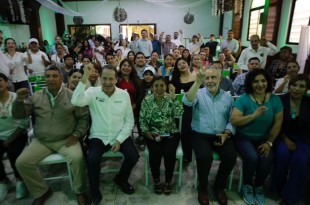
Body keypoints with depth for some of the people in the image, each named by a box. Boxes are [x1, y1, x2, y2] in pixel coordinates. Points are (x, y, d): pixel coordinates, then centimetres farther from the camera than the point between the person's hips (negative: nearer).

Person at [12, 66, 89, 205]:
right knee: (22, 162, -13)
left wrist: (76, 134, -11)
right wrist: (19, 100, -13)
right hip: (41, 141, 4)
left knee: (77, 158, -28)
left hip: (66, 140, -3)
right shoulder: (35, 97, 6)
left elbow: (83, 117, 0)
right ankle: (42, 192, 11)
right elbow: (18, 115, 5)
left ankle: (80, 191, -1)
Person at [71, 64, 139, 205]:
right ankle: (95, 193, 4)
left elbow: (129, 121, -1)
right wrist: (84, 78, -31)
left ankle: (121, 179, 19)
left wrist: (119, 140, -10)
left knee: (133, 157, -18)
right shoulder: (93, 92, -5)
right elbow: (76, 101, -26)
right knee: (92, 159, -26)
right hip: (99, 137, -1)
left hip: (120, 136, 2)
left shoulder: (124, 95, -2)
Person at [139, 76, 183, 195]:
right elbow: (142, 120, 3)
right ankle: (156, 180, 3)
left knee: (169, 153, -24)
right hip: (152, 134, 0)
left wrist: (173, 97, -23)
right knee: (155, 153, -25)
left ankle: (168, 181, 3)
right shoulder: (146, 100, 0)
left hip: (171, 133, 0)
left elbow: (179, 113, -18)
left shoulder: (171, 99, -1)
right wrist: (147, 132, -12)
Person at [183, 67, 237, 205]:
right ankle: (203, 188, 3)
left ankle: (219, 186, 10)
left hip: (221, 136, 3)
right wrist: (197, 82, -34)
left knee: (231, 156, -21)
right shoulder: (199, 93, -1)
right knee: (205, 157, -29)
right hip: (200, 135, -3)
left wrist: (226, 133, -9)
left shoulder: (228, 97, 9)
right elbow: (187, 101, -24)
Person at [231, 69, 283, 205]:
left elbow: (278, 123, 0)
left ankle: (259, 187, 7)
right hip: (244, 137, -2)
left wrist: (269, 142, -8)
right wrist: (254, 115, -30)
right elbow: (234, 120, -19)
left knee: (267, 158, -24)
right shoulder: (243, 99, -11)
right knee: (252, 157, -28)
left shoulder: (275, 99, -1)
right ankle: (247, 186, 3)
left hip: (264, 139, 3)